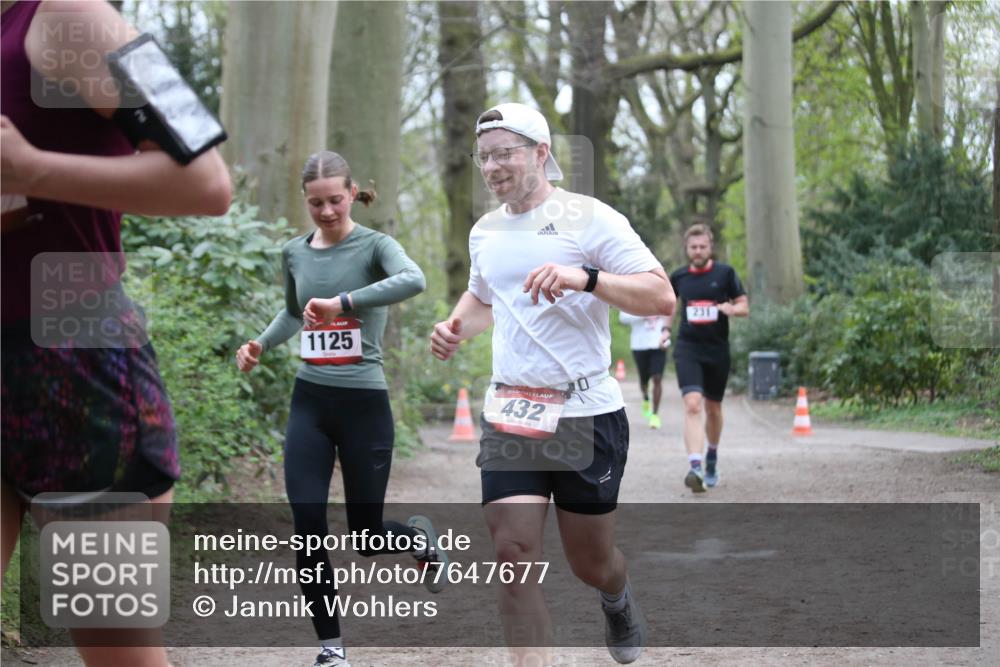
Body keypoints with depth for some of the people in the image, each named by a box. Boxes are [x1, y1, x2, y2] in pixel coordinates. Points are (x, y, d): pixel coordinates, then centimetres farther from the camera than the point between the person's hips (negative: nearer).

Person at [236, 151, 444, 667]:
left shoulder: (374, 246, -8)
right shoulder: (295, 253, 7)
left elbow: (414, 280, -32)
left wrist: (341, 303, -38)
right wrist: (260, 343, 10)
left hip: (364, 405, -4)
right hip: (309, 403, 4)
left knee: (367, 535, 6)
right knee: (308, 529, -6)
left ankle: (420, 539, 41)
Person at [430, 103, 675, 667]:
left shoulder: (590, 218, -7)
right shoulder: (486, 230, 12)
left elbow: (662, 297, -14)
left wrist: (585, 277, -28)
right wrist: (457, 327, 10)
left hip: (587, 413, -4)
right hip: (510, 417, 4)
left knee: (592, 564, 10)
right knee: (515, 553, -12)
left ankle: (618, 601, 46)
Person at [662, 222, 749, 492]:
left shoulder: (725, 273, -1)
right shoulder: (678, 277, 4)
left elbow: (744, 307, 1)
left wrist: (731, 308, -21)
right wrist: (666, 328, 13)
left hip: (718, 349, 1)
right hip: (687, 348, -1)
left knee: (713, 409, 14)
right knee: (692, 404, -19)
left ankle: (712, 455, 40)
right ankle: (695, 467, -28)